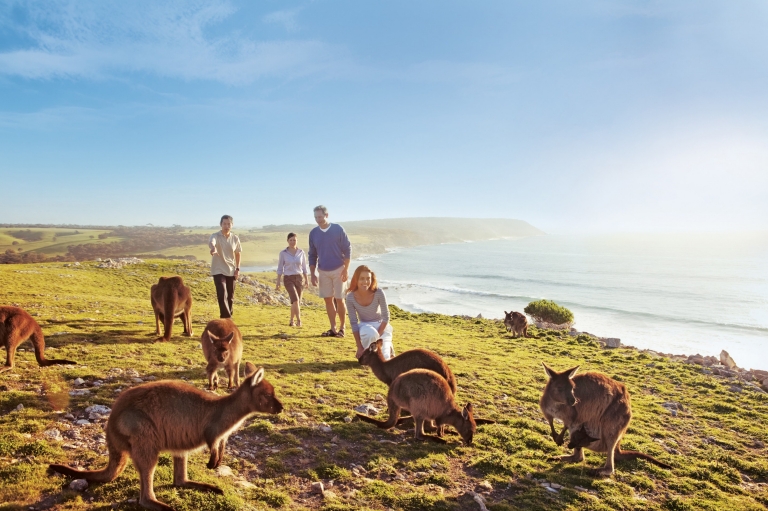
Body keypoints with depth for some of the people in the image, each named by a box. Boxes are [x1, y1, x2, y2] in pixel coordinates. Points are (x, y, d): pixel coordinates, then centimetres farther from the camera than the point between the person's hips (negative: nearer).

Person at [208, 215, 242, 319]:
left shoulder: (235, 238, -1)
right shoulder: (215, 235, -13)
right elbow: (211, 242, -37)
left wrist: (237, 268, 5)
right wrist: (213, 248, -61)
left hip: (231, 271, 4)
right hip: (218, 270, -4)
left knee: (230, 297, 11)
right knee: (222, 295, -16)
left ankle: (227, 317, 27)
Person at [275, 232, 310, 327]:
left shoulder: (301, 252, 2)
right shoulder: (283, 253, -2)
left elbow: (304, 268, 8)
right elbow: (280, 268, 2)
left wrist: (307, 280, 2)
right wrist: (278, 282, -2)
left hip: (299, 278, 3)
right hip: (288, 279, -2)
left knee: (297, 301, 6)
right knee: (295, 299, -23)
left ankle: (292, 321, 26)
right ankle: (299, 320, -15)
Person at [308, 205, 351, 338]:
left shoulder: (338, 229, -7)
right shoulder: (313, 233, 4)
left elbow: (347, 250, -5)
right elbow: (312, 255, 10)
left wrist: (346, 270, -11)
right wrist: (312, 274, 4)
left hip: (338, 270, -4)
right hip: (323, 272, 4)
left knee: (339, 300, -2)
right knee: (328, 300, 5)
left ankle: (342, 328, 10)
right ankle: (333, 329, 13)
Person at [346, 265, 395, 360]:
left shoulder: (379, 293, -25)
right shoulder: (350, 297, -20)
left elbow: (386, 317, -15)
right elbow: (353, 323, -12)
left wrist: (377, 336, -21)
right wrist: (359, 347, -14)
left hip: (381, 325, 0)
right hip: (364, 326, 1)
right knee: (370, 333, -37)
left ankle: (387, 347, 21)